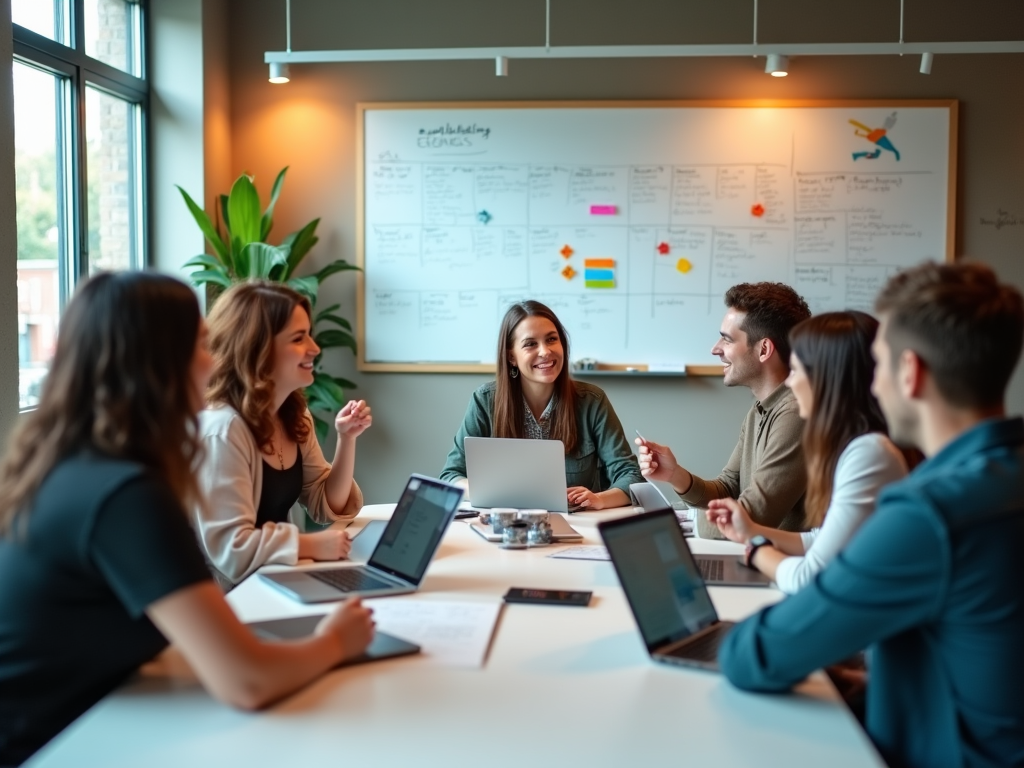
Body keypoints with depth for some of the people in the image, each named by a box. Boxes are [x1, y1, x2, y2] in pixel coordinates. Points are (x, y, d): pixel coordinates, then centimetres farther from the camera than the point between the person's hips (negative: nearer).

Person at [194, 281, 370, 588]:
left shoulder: (294, 414, 5)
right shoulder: (222, 429, -22)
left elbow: (328, 507, 8)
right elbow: (229, 549, -25)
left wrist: (346, 439, -4)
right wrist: (312, 545, -19)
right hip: (235, 595, -7)